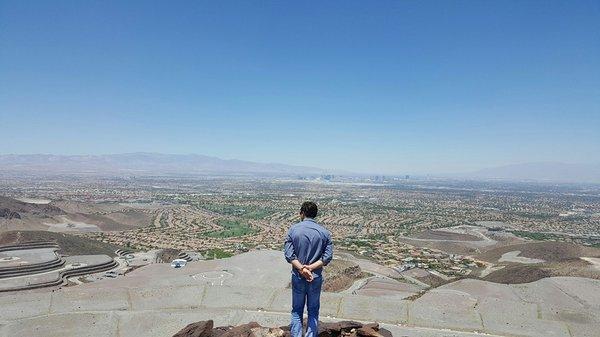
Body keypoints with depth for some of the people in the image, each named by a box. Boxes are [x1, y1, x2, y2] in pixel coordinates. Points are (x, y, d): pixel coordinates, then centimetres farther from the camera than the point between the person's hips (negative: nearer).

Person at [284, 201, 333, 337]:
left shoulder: (293, 229, -7)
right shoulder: (324, 232, -5)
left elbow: (288, 254, -14)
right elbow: (328, 257, -10)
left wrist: (301, 268, -18)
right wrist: (310, 268, -14)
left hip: (297, 276, 0)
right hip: (316, 277, 1)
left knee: (297, 311, 15)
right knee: (313, 311, 16)